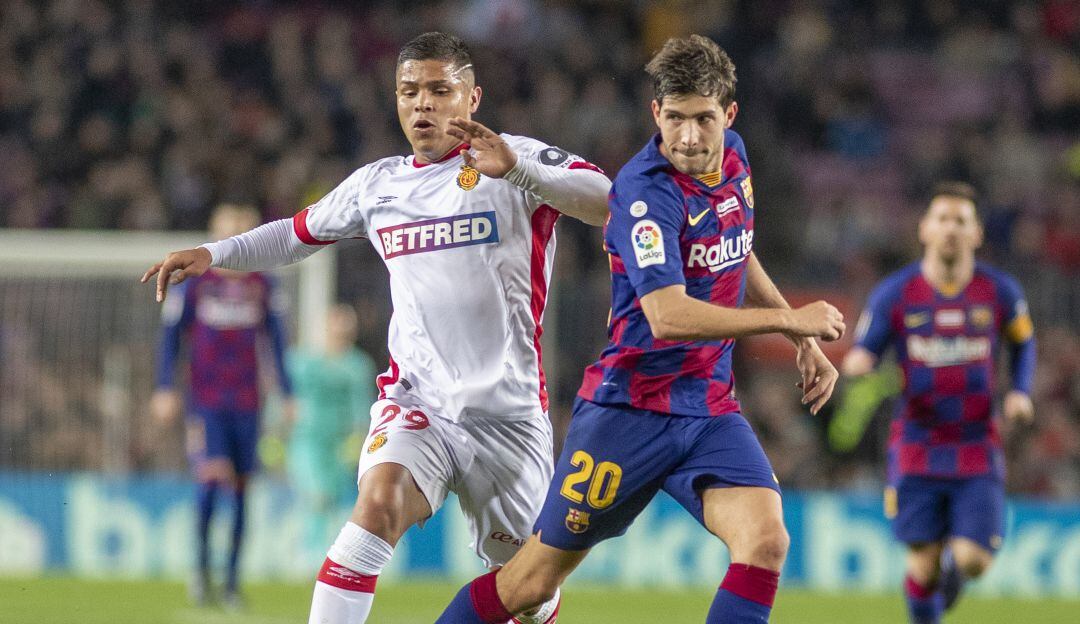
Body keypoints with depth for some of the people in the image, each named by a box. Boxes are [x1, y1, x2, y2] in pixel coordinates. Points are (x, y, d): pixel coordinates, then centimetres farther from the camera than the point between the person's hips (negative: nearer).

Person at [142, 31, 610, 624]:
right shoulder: (378, 185, 10)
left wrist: (516, 171, -36)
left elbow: (608, 204, -22)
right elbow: (299, 233, 28)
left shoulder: (519, 160, -4)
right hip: (417, 401, 2)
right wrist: (212, 254, 15)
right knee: (378, 504, -29)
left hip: (511, 414, -2)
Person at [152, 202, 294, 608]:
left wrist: (287, 392, 9)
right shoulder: (196, 282, -1)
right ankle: (201, 565, -3)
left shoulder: (263, 287, 7)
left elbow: (277, 340, 13)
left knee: (240, 489, 2)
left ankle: (233, 580, 9)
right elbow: (170, 334, 4)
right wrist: (165, 388, -3)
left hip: (246, 403, 3)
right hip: (205, 402, -3)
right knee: (213, 475, -19)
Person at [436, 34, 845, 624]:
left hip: (710, 409, 6)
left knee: (765, 539, -21)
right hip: (631, 407, -6)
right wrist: (790, 318, -24)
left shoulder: (732, 158, 4)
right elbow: (669, 315, -31)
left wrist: (803, 344, 18)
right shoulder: (646, 190, -20)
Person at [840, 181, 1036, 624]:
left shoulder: (1000, 291, -1)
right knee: (924, 566, -5)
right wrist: (857, 365, -26)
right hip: (917, 450, -1)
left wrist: (1021, 392, 1)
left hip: (977, 450, 1)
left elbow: (1023, 342, 18)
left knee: (973, 561, -10)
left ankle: (955, 561, 28)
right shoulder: (894, 294, -5)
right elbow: (858, 359, -1)